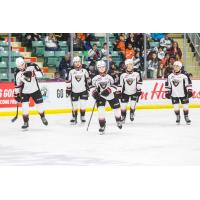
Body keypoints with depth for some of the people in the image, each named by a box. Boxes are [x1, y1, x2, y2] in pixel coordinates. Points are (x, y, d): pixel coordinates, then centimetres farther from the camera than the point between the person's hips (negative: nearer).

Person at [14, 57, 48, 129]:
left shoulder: (32, 66, -17)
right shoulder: (18, 74, -12)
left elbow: (40, 74, -20)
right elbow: (17, 85, -3)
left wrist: (32, 73, -36)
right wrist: (16, 94, -2)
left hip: (35, 89, 0)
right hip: (24, 92, 0)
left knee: (39, 104, 9)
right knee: (25, 107, -11)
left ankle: (43, 118, 34)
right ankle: (26, 122, 1)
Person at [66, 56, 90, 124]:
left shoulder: (84, 71, 4)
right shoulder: (71, 72, 3)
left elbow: (88, 80, 9)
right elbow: (69, 82, 5)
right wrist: (68, 89, 1)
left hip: (83, 91, 0)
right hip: (74, 91, 0)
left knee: (83, 105, -2)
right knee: (74, 106, 1)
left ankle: (82, 117, 12)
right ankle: (74, 118, 12)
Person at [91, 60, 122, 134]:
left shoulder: (109, 77, -8)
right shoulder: (95, 78, -4)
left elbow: (114, 86, -10)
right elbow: (93, 87, 4)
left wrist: (109, 90, -28)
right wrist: (94, 92, -16)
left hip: (111, 95, 1)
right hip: (100, 96, -1)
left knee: (116, 109, 12)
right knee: (100, 110, -20)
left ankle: (118, 121, 43)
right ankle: (102, 126, -11)